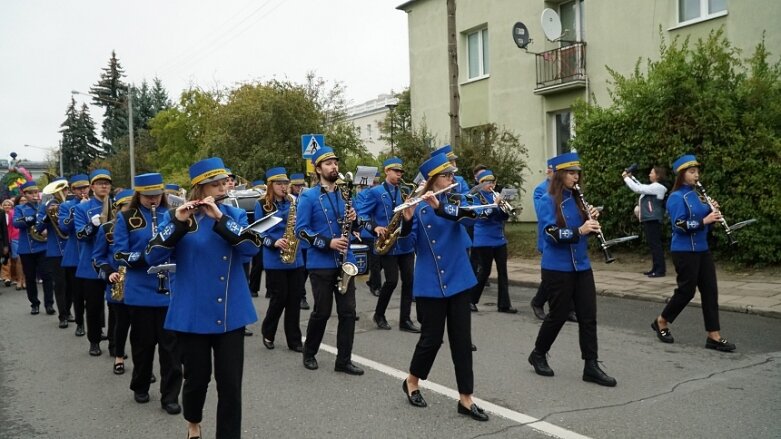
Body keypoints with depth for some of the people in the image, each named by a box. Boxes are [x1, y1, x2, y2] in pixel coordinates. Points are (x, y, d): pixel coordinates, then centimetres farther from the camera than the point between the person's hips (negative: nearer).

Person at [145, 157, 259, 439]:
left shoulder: (235, 214, 6)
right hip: (192, 314, -1)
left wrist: (220, 218, -21)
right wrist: (177, 223, -24)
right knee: (197, 377, 10)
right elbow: (153, 257, -12)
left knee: (230, 382, 0)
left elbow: (252, 247, -12)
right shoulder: (177, 216, -1)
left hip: (231, 313, 2)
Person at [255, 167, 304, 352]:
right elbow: (258, 232, -4)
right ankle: (267, 332, 23)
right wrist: (273, 242, -20)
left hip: (295, 258, 4)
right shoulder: (262, 205, -1)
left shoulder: (293, 202, 10)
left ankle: (294, 340, 13)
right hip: (274, 259, -4)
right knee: (280, 297, -1)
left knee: (295, 298, 4)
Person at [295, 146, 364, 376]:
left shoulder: (345, 194, 10)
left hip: (345, 261, 5)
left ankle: (344, 360, 12)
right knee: (322, 312, 3)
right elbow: (301, 230, -11)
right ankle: (309, 353, 26)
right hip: (321, 263, -5)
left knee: (348, 311, 2)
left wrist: (353, 220, -8)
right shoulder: (308, 197, -6)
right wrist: (328, 243, -21)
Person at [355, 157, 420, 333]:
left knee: (409, 280, 1)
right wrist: (375, 227, -19)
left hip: (405, 242, 5)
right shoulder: (375, 192, -2)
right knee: (392, 281, -7)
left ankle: (405, 320, 9)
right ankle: (379, 315, 16)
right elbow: (361, 213, -6)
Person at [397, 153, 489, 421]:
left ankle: (465, 399, 11)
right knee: (432, 337, 3)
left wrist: (440, 207, -31)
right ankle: (411, 383, 28)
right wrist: (407, 220, -31)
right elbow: (410, 241, -12)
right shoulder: (418, 206, -3)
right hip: (430, 283, -3)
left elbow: (470, 216, -17)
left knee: (462, 339, 3)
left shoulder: (456, 199, 5)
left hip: (458, 280, 3)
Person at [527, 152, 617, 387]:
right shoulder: (547, 201, -10)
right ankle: (538, 355, 25)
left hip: (581, 265, 6)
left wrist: (592, 219, -7)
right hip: (557, 268, -6)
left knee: (588, 316, 3)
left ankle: (591, 366, 9)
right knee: (558, 314, 4)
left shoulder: (578, 199, 9)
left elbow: (586, 228, 13)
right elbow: (551, 234, -20)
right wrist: (579, 231, -32)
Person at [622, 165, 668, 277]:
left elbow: (637, 189, -18)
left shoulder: (657, 187, -12)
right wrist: (631, 176, 20)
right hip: (650, 219, 11)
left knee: (655, 244, -10)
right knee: (653, 245, 11)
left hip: (653, 220, -11)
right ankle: (656, 268, 14)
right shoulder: (653, 187, 19)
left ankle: (660, 270, -10)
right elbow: (640, 187, 30)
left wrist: (626, 177, -9)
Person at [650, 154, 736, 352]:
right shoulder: (676, 198, -12)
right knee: (686, 290, -1)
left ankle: (714, 336, 7)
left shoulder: (696, 195, 13)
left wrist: (713, 211, -2)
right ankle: (661, 322, 20)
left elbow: (703, 219, 16)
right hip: (684, 251, -8)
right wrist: (704, 220, -26)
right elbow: (680, 225, -22)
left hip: (702, 249, 8)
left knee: (710, 290, 3)